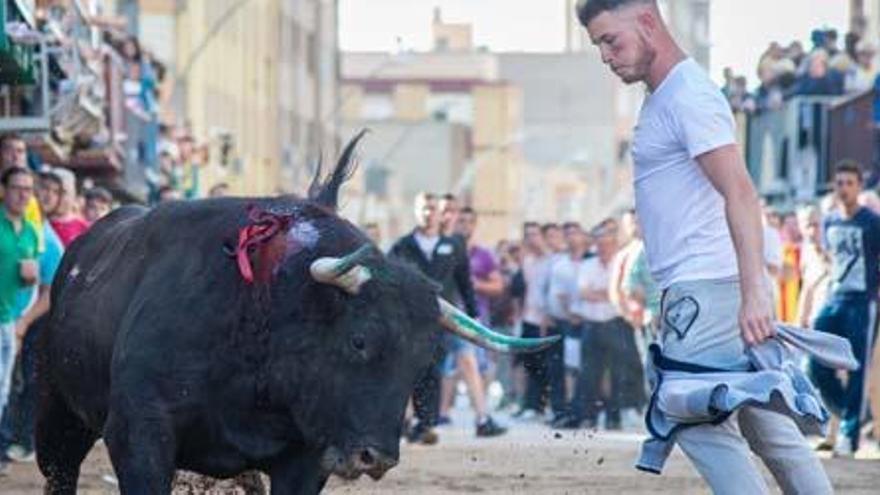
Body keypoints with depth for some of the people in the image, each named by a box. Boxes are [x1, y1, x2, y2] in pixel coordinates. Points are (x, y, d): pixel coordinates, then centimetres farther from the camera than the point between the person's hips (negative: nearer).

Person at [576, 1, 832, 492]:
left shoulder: (688, 96, -13)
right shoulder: (663, 97, 18)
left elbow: (740, 194, -23)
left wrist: (753, 292, -31)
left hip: (708, 286, -10)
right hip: (699, 289, 10)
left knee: (695, 417, -12)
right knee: (765, 421, 9)